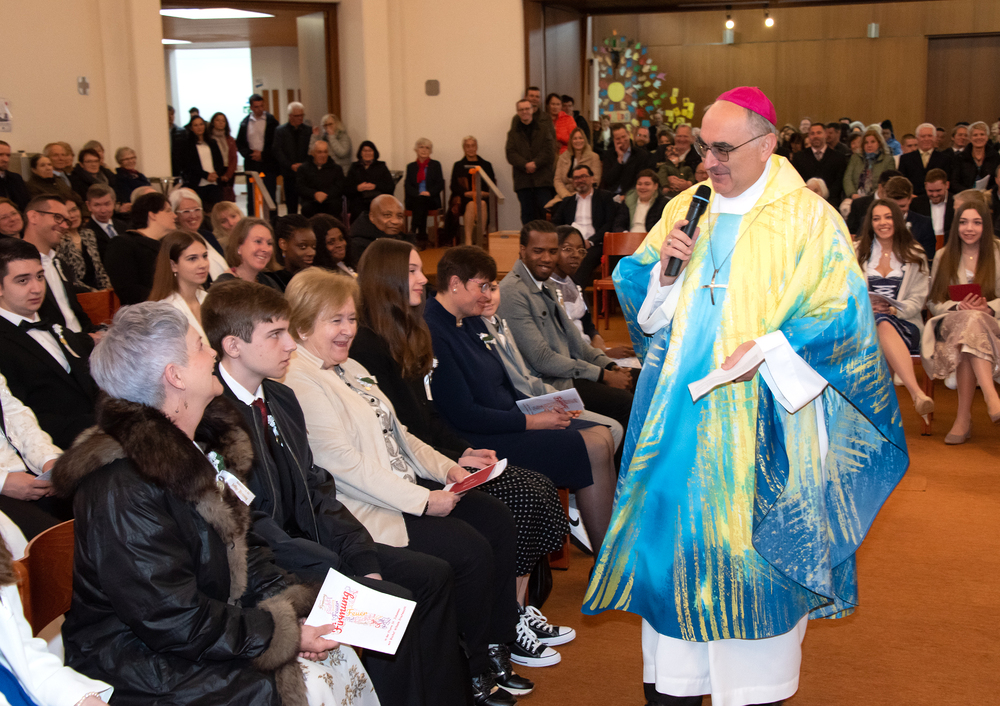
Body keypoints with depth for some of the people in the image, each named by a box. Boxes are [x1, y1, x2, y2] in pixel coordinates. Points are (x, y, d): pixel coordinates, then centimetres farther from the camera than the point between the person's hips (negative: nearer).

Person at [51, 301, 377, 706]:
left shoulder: (205, 442, 5)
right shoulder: (123, 489, -26)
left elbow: (239, 548, 13)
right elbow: (172, 622, -24)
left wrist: (293, 603, -2)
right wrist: (284, 632, -18)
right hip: (142, 669, -9)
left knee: (340, 658, -4)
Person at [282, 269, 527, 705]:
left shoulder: (349, 368, 15)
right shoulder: (299, 382, -17)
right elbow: (343, 463, -23)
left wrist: (445, 468, 5)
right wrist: (422, 501, -21)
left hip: (405, 485, 10)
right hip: (366, 509, -10)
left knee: (497, 519, 2)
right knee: (471, 550, -17)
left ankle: (500, 640, 13)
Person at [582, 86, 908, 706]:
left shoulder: (807, 218, -6)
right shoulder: (685, 208, 9)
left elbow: (842, 315, -9)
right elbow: (638, 294, 14)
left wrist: (768, 348, -21)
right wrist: (662, 263, -7)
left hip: (760, 415, -4)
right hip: (681, 410, 5)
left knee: (748, 543, 2)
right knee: (672, 530, 8)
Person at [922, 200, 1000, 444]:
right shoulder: (943, 257, 16)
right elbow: (933, 302, 10)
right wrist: (958, 307, -12)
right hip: (950, 323, 1)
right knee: (969, 319, -37)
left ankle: (964, 417, -44)